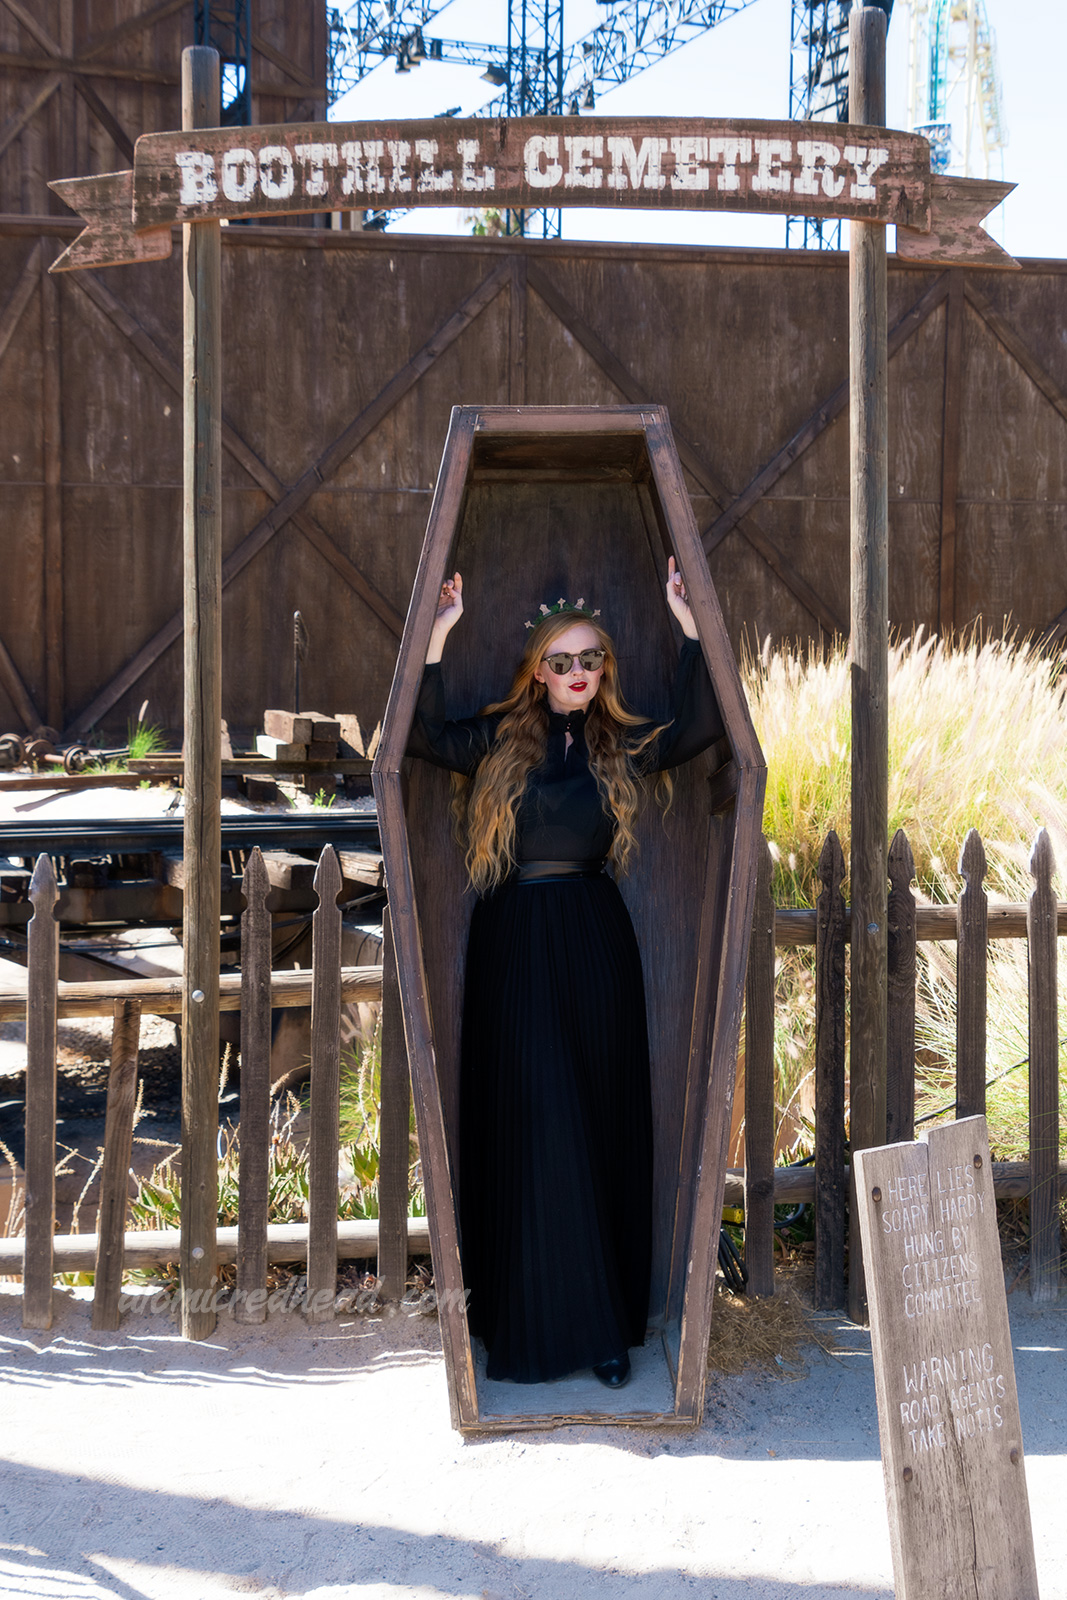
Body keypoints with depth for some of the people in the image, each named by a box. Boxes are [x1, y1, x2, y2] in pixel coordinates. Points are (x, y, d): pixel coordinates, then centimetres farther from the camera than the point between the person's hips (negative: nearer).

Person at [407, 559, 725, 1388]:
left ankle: (607, 1323, 12)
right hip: (515, 946, -1)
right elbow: (428, 737, -7)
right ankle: (536, 1324, 6)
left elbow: (700, 729, -4)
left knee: (601, 1127, 4)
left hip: (594, 946, 2)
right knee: (532, 1126, -3)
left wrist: (688, 627, -7)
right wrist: (438, 638, -12)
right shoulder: (501, 738, 6)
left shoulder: (622, 746, 9)